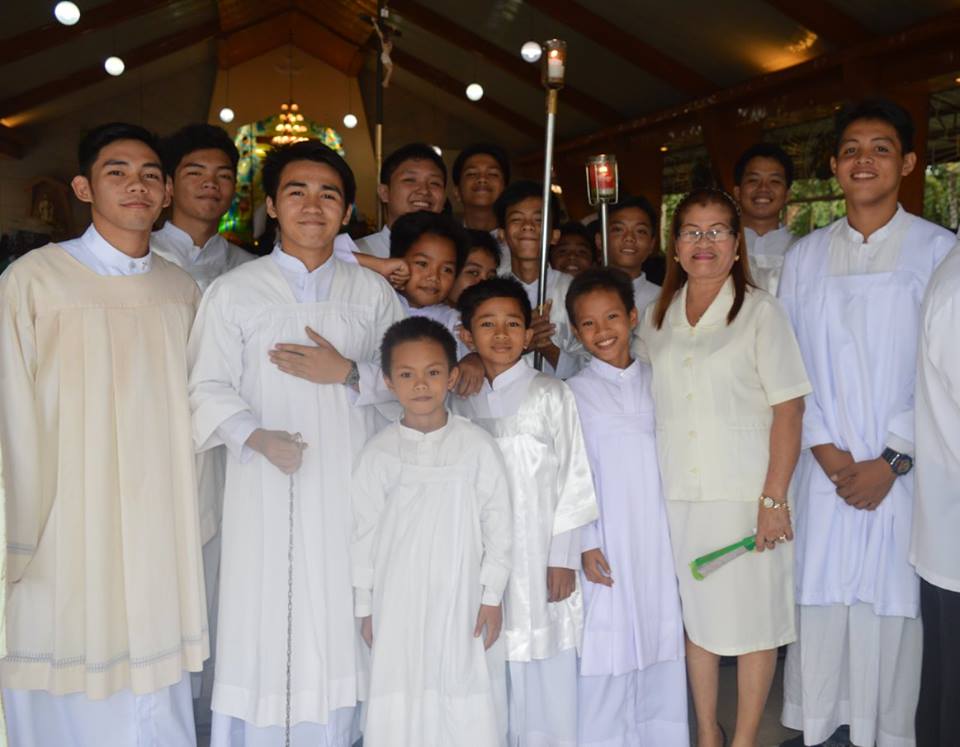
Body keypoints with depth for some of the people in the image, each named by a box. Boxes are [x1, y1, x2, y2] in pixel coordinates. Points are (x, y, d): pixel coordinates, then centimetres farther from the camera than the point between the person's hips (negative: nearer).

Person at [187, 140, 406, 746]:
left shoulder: (373, 293, 10)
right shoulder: (234, 292, 4)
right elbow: (210, 389, -2)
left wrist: (347, 373, -8)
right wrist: (259, 436, -19)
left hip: (353, 489, 2)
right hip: (267, 490, -1)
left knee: (338, 624, 6)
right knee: (264, 630, 0)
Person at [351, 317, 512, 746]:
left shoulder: (476, 445, -4)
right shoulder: (379, 452, -1)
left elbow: (498, 522, -1)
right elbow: (365, 530, 3)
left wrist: (492, 596, -2)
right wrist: (365, 606, 5)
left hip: (463, 600, -1)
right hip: (398, 603, 1)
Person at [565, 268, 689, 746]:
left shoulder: (657, 381, 7)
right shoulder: (573, 394, -2)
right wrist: (586, 545, -9)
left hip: (660, 536, 3)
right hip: (607, 543, -3)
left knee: (662, 647, 10)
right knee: (608, 652, 0)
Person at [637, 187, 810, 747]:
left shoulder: (761, 311, -4)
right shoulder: (656, 318, 9)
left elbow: (789, 409, -8)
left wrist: (774, 498, -14)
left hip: (744, 492, -4)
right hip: (677, 493, 4)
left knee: (753, 617, 5)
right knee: (695, 616, 13)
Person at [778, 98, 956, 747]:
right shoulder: (805, 257, 9)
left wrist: (892, 461, -10)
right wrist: (825, 449, -5)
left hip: (905, 468, -2)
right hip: (825, 468, 2)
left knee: (896, 602, 1)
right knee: (820, 597, 5)